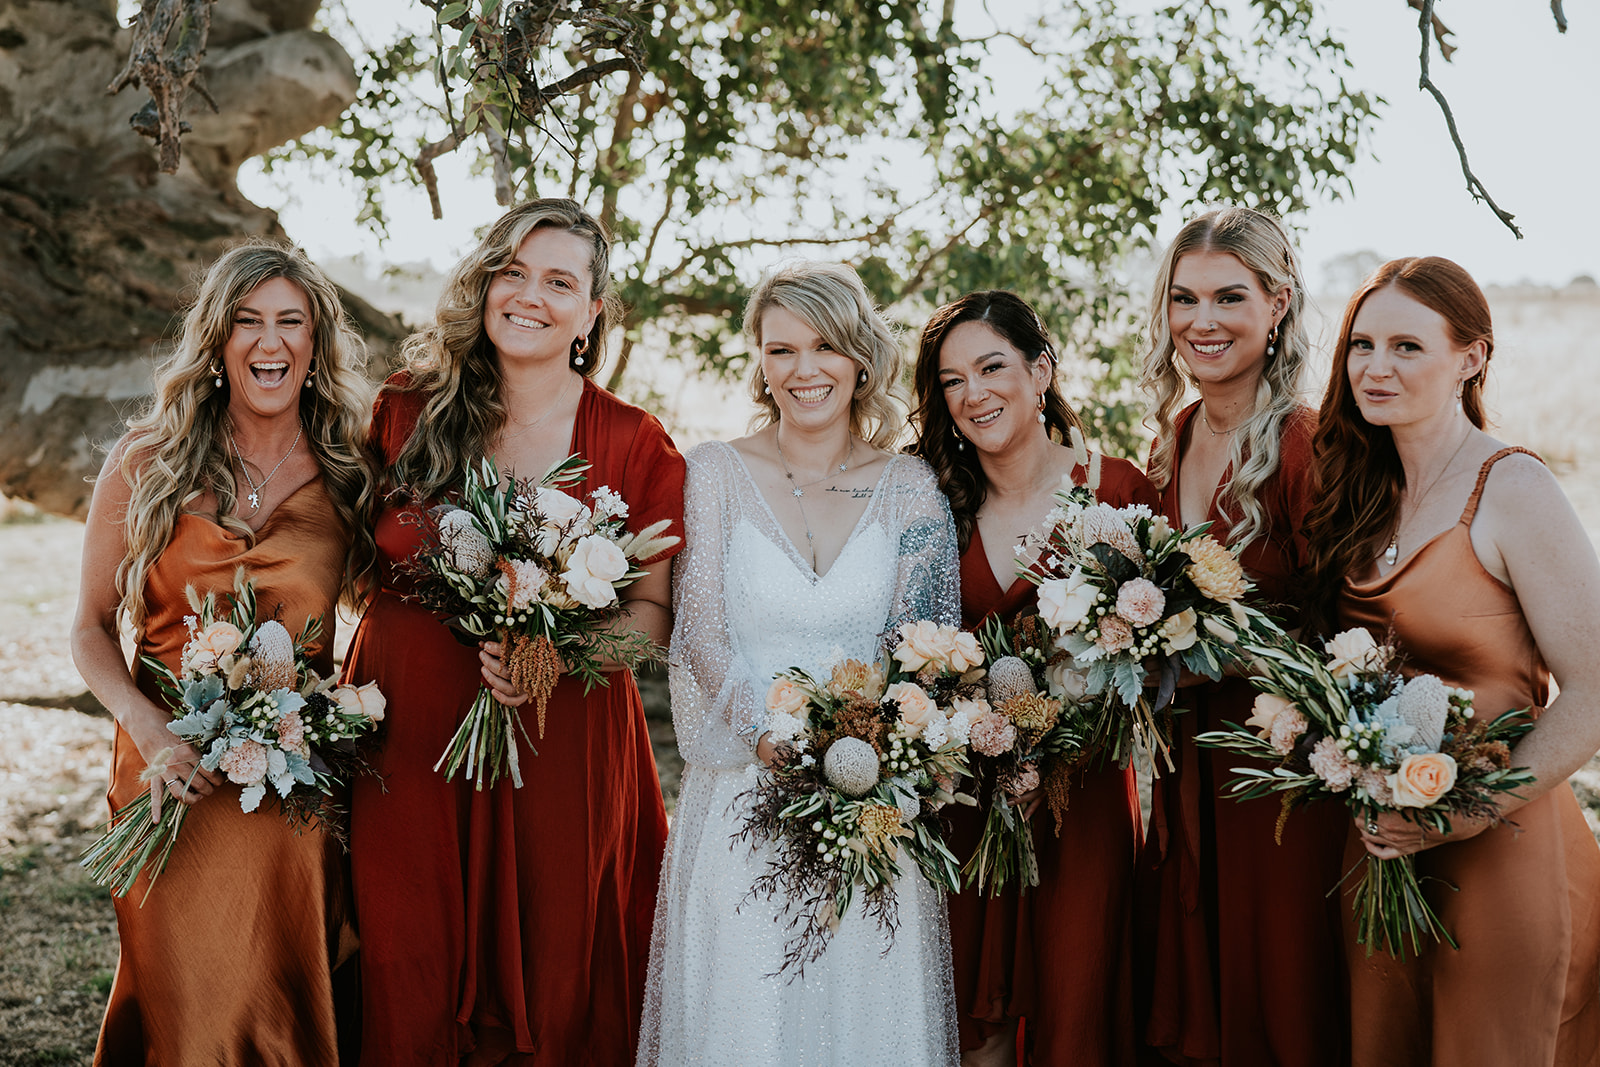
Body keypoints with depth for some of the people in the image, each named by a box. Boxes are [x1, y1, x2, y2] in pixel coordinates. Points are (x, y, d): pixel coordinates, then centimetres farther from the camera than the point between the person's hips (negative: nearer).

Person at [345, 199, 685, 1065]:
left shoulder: (634, 446, -1)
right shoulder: (408, 412, 4)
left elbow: (654, 613, 2)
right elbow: (361, 562, 13)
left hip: (561, 744, -1)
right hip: (406, 737, 2)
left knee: (550, 992, 6)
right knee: (408, 991, 7)